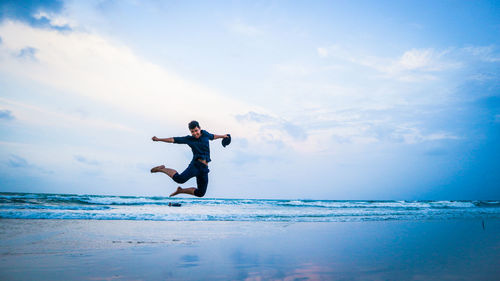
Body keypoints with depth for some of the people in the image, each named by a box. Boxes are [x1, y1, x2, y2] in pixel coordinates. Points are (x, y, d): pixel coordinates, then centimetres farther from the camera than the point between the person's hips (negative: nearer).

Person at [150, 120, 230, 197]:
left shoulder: (205, 134, 12)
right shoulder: (189, 139, 2)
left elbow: (212, 136, 34)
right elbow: (173, 140, 2)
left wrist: (222, 136, 46)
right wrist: (159, 139, -1)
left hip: (204, 168, 5)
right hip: (196, 164, -5)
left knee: (200, 193, 6)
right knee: (180, 179, -31)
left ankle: (180, 190, 25)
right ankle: (162, 169, -6)